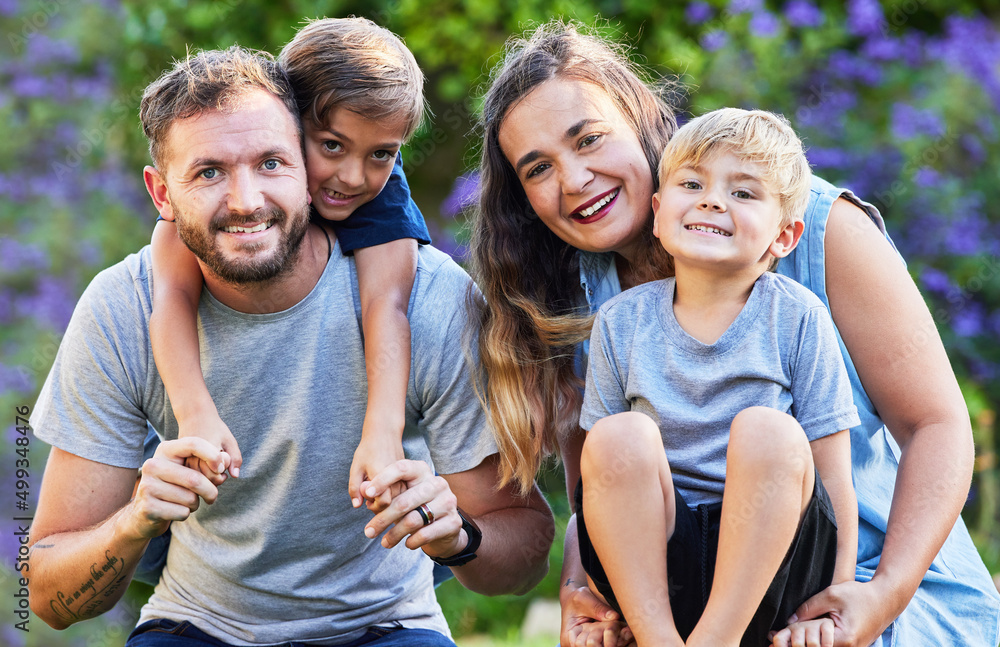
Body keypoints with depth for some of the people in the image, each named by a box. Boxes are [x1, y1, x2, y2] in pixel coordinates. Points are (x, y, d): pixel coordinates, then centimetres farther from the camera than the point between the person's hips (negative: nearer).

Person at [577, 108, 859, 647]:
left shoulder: (796, 318, 0)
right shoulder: (621, 322, 5)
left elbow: (833, 477, -1)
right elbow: (599, 477, 8)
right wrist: (585, 590, -1)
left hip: (773, 563, -1)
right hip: (651, 553, 1)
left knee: (766, 430, -28)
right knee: (620, 436, -25)